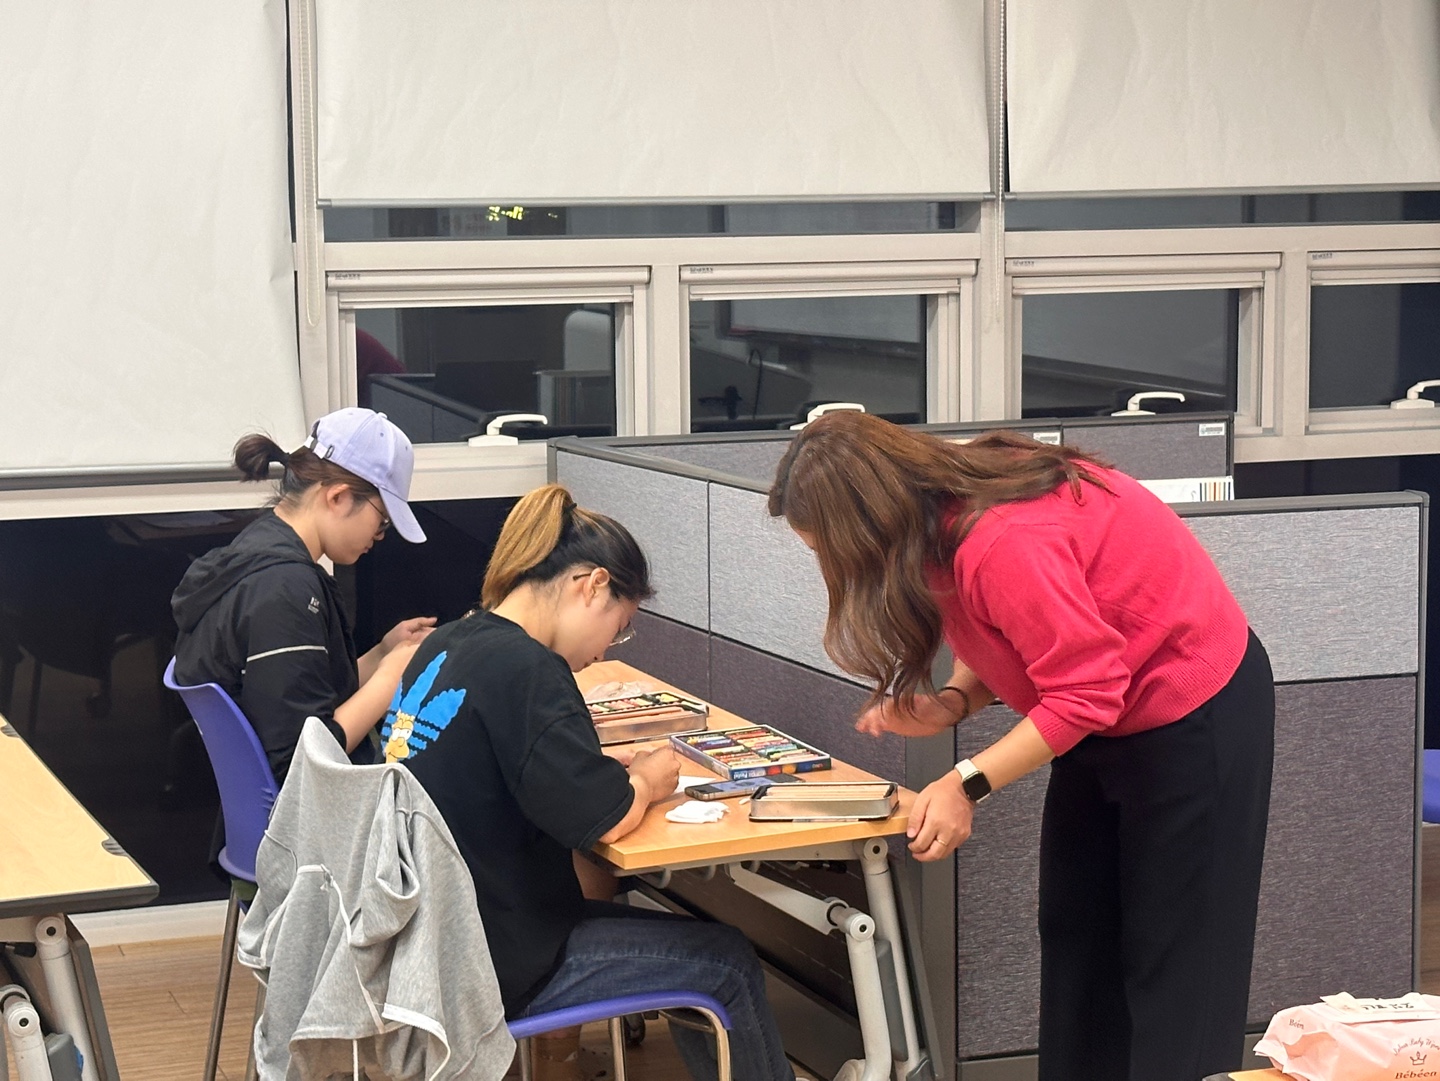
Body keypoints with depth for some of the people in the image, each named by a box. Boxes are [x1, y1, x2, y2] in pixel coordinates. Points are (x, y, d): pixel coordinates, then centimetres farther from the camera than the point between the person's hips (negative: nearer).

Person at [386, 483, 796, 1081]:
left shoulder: (445, 645, 6)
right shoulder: (523, 667, -21)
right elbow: (606, 819, -22)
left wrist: (604, 767, 8)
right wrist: (644, 781, 0)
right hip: (493, 973, -9)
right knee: (728, 963, 5)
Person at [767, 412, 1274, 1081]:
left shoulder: (1002, 544, -34)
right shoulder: (948, 508, -6)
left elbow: (1084, 691, -29)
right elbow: (1005, 639, 7)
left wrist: (968, 783, -26)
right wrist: (951, 702, -11)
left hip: (1194, 716, -9)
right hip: (1110, 710, 9)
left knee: (1172, 957, -3)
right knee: (1076, 934, 12)